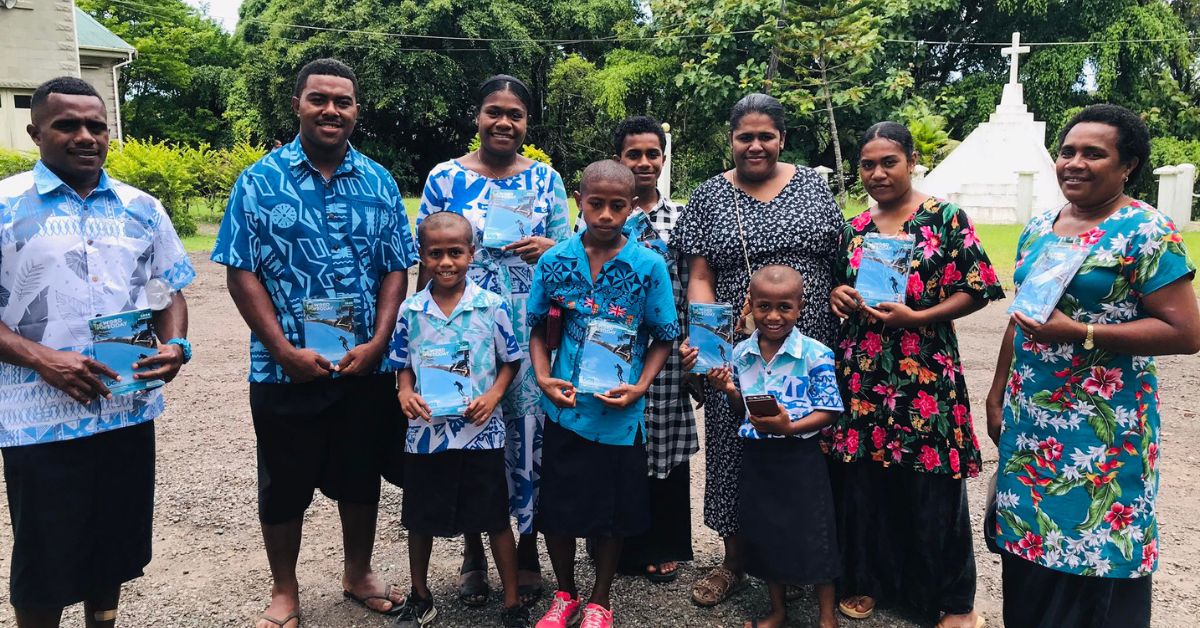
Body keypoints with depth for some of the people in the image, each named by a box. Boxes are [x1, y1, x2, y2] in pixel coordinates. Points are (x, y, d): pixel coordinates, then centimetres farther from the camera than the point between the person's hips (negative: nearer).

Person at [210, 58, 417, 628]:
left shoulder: (379, 182, 4)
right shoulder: (259, 181, -3)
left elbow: (396, 269, 3)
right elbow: (241, 272, -5)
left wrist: (376, 343, -10)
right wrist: (285, 350, -14)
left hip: (367, 366, 2)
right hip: (285, 369, -2)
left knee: (361, 477, 15)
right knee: (285, 484, 11)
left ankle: (358, 574, 36)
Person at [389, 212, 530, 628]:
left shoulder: (492, 306, -7)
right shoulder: (410, 310, -1)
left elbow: (511, 360, 1)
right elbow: (403, 365, 8)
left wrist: (493, 396, -14)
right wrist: (405, 393, -12)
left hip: (481, 432, -2)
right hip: (425, 432, 3)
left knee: (495, 519, 7)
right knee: (421, 520, 16)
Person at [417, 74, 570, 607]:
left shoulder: (546, 179, 6)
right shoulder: (445, 178, 3)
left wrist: (547, 248, -14)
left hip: (531, 332, 1)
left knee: (530, 432, 2)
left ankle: (527, 551, 21)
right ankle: (474, 555, 24)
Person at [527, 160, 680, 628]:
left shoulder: (650, 265, -9)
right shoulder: (554, 262, -4)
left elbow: (663, 338, -2)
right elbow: (538, 327, 7)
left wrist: (640, 387, -14)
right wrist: (543, 377, -8)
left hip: (621, 413, -1)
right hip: (566, 407, 2)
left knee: (614, 510, 12)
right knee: (557, 504, 12)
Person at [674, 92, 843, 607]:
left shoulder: (812, 185, 8)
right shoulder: (710, 197, 4)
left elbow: (839, 260, 11)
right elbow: (700, 278, 1)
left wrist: (843, 300, -1)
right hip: (734, 353, 0)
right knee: (734, 450, 7)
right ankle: (734, 560, 25)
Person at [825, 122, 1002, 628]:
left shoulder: (947, 219, -2)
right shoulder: (853, 229, 11)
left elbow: (976, 291, -4)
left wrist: (915, 317, -16)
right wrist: (837, 295, -2)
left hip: (925, 372, -4)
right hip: (861, 369, 4)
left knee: (932, 488, 3)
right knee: (861, 480, 9)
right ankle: (867, 580, 27)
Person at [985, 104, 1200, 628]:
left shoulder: (1147, 231, -11)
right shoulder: (1038, 228, 9)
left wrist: (1079, 333, -23)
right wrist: (997, 394, 16)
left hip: (1103, 429, -6)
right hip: (1029, 419, 6)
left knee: (1094, 555, 2)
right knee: (1027, 540, 15)